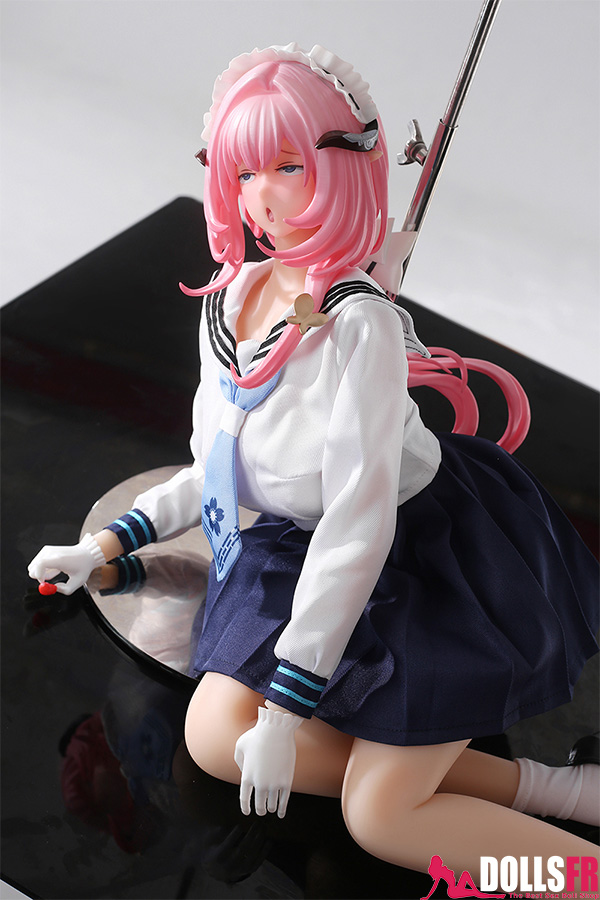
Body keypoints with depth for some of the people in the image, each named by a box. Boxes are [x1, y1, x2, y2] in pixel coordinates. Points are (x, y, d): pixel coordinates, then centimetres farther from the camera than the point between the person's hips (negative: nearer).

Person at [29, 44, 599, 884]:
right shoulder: (229, 301, -1)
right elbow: (222, 469, 11)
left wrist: (285, 710, -25)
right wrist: (105, 545, 8)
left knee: (381, 814, -15)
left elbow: (359, 523, -27)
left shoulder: (359, 323, -24)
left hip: (437, 555, -8)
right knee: (214, 735, -8)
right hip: (307, 551, 8)